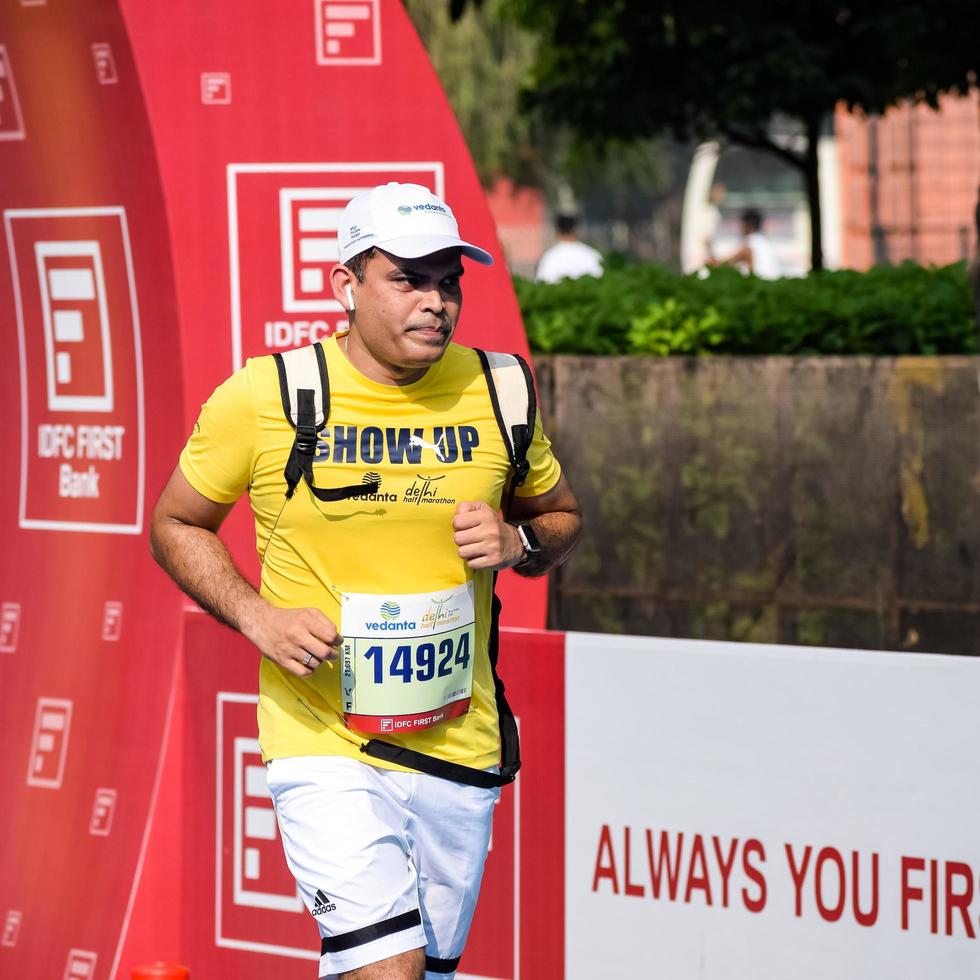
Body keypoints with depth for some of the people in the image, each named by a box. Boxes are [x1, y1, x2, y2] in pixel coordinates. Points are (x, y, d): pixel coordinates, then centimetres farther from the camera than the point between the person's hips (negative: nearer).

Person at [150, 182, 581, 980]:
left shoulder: (496, 393, 2)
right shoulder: (265, 396, -6)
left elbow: (561, 515, 18)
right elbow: (176, 525, 7)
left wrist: (516, 544, -5)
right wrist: (255, 615, -10)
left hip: (458, 749, 4)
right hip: (323, 745, -4)